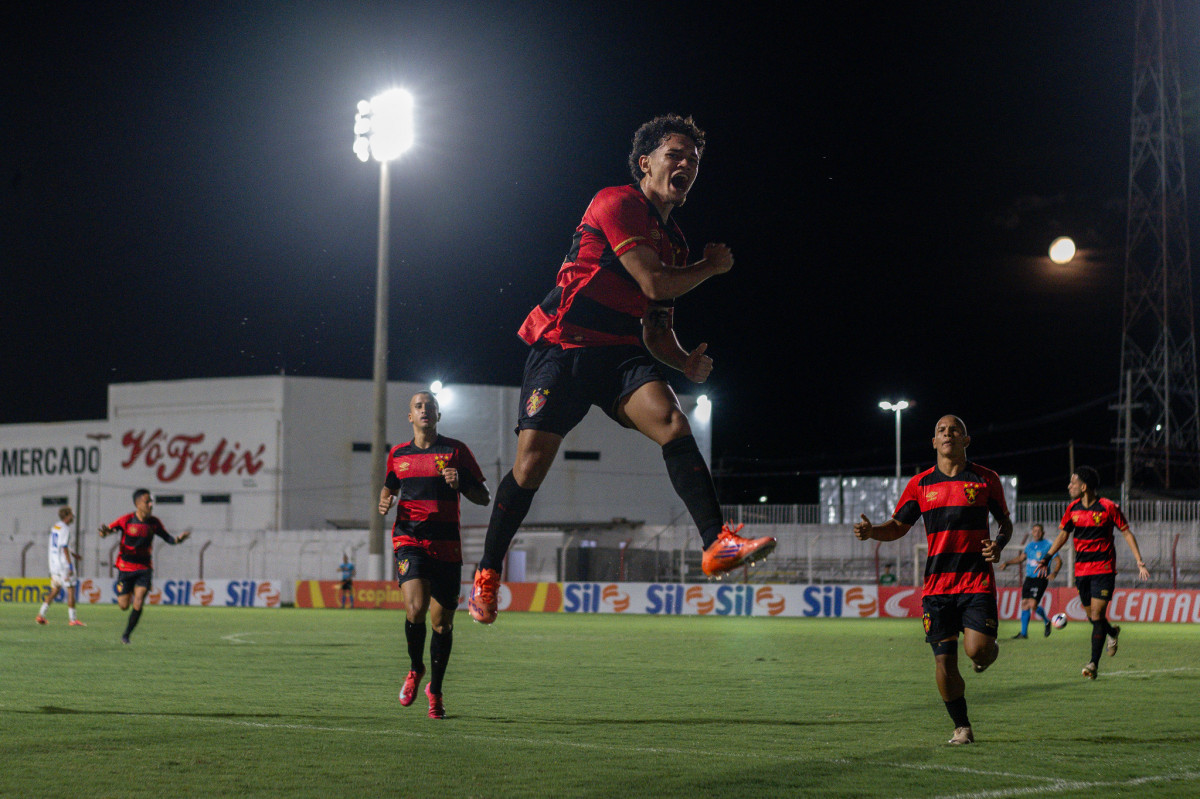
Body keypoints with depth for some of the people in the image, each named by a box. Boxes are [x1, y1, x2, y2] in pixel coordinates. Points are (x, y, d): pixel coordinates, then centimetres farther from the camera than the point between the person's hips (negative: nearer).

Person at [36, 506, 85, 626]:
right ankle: (72, 619, -6)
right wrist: (70, 565, -20)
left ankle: (41, 614, 11)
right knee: (71, 590, -4)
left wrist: (72, 554, 28)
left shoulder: (54, 526, 14)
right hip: (64, 563, -9)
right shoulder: (65, 529, -13)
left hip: (54, 563, 9)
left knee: (55, 589, 16)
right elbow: (64, 548, -19)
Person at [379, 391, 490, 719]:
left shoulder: (455, 451, 6)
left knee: (442, 621, 4)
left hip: (447, 544, 0)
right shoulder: (398, 454, 13)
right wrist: (385, 501, 7)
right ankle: (415, 669, 6)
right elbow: (390, 486, 30)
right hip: (410, 540, 0)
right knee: (415, 609, -22)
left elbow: (484, 497, 7)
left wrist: (461, 483, -13)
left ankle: (435, 689, 23)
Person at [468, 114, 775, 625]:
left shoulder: (674, 242, 18)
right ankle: (487, 573, 11)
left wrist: (686, 362, 0)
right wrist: (713, 266, -2)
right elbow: (653, 281, -18)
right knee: (532, 461, -8)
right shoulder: (618, 204, -7)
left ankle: (716, 544, -32)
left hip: (622, 353, 6)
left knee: (673, 423, -22)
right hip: (562, 347, -6)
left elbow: (656, 329, 21)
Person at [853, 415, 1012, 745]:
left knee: (977, 650, -19)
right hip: (937, 584, 2)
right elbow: (898, 526, 14)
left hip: (977, 581, -2)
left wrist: (998, 545, -6)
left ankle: (990, 652, 19)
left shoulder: (985, 479, 5)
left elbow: (1005, 522, 15)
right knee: (944, 662, -3)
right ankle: (962, 727, 14)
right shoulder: (920, 484, 8)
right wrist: (871, 531, -7)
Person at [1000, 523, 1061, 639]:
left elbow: (1058, 561, -5)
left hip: (1040, 579, -6)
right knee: (1024, 604, 1)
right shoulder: (1030, 545, 14)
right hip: (1029, 578, 6)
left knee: (1033, 605, -16)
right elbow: (1021, 558, 27)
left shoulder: (1048, 545, -4)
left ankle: (1046, 622, 11)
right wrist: (1007, 563, 19)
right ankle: (1023, 633, 9)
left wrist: (1054, 573, -21)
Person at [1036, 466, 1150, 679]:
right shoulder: (1073, 508, 4)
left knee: (1097, 616, -11)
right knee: (1092, 616, 11)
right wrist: (1046, 558, 8)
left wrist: (1140, 561, -7)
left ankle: (1094, 663, -9)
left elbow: (1127, 532, -3)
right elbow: (1063, 534, 15)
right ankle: (1112, 633, 44)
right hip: (1081, 569, 5)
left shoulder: (1108, 507, -10)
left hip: (1104, 568, -5)